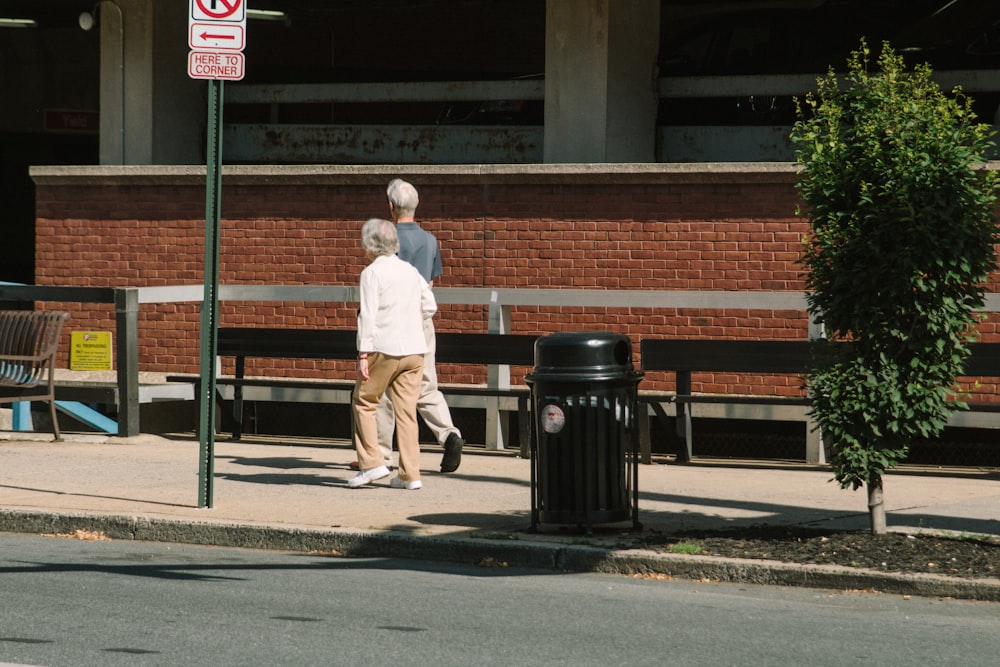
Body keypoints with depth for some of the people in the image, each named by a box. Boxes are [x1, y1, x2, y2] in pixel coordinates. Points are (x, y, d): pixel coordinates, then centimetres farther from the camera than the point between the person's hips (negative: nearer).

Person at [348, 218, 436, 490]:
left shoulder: (372, 273, -7)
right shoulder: (411, 270, 11)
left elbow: (368, 315, -12)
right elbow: (429, 306, 14)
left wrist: (363, 354, -12)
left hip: (384, 348, -6)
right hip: (415, 349, 6)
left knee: (364, 402, 8)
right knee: (406, 410, 6)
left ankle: (372, 462, 1)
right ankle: (410, 474, 3)